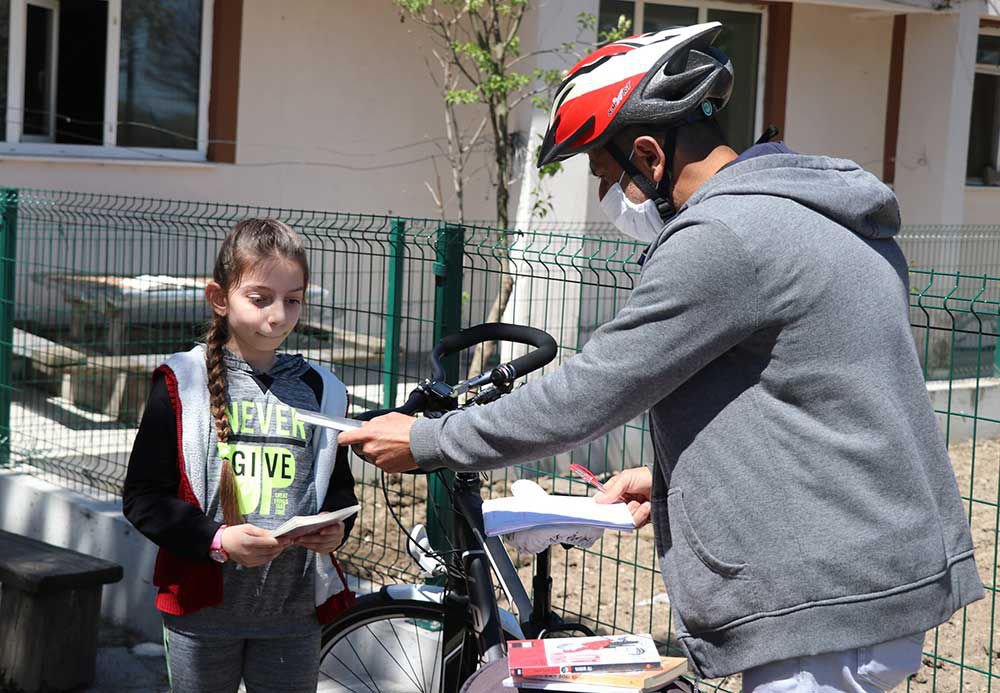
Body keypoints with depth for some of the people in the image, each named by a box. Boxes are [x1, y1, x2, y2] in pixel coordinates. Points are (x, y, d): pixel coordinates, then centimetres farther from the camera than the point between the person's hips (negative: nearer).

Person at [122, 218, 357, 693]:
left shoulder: (321, 390, 5)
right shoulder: (183, 383, -5)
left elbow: (339, 488, 15)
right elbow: (143, 497, -6)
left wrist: (336, 528, -8)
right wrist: (217, 541, -19)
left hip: (294, 610, 2)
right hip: (203, 605, -2)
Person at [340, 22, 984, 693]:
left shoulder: (721, 241, -19)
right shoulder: (824, 216, 12)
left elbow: (585, 395, -16)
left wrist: (423, 442, -5)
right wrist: (674, 477, 16)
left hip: (833, 609, -10)